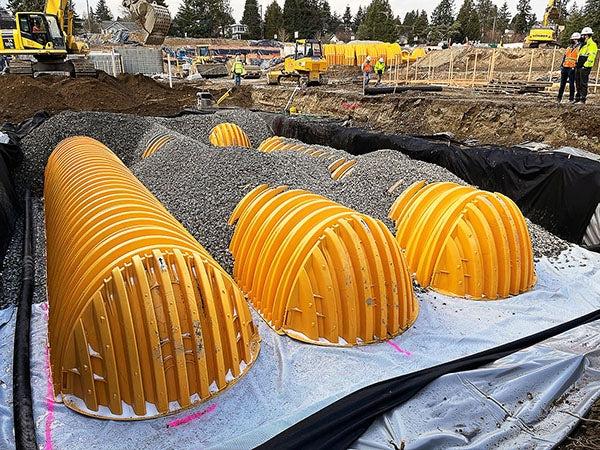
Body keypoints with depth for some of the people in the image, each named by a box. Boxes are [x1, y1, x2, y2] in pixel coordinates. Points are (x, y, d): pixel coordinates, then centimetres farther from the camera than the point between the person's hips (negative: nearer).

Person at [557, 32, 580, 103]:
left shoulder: (579, 48, -3)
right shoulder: (569, 48, 16)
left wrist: (575, 66, -18)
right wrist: (562, 65, 13)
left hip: (572, 68, -6)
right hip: (565, 67, 6)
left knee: (571, 84, -3)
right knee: (562, 83, 8)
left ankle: (571, 98, 3)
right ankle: (560, 97, 14)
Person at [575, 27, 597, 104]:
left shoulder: (592, 45, -7)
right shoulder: (583, 45, 22)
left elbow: (591, 57, -17)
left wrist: (585, 66, -22)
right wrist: (577, 64, 21)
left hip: (585, 68, -9)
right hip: (579, 67, 9)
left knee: (583, 84, -8)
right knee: (578, 84, 10)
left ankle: (583, 99, -7)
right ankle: (577, 98, 16)